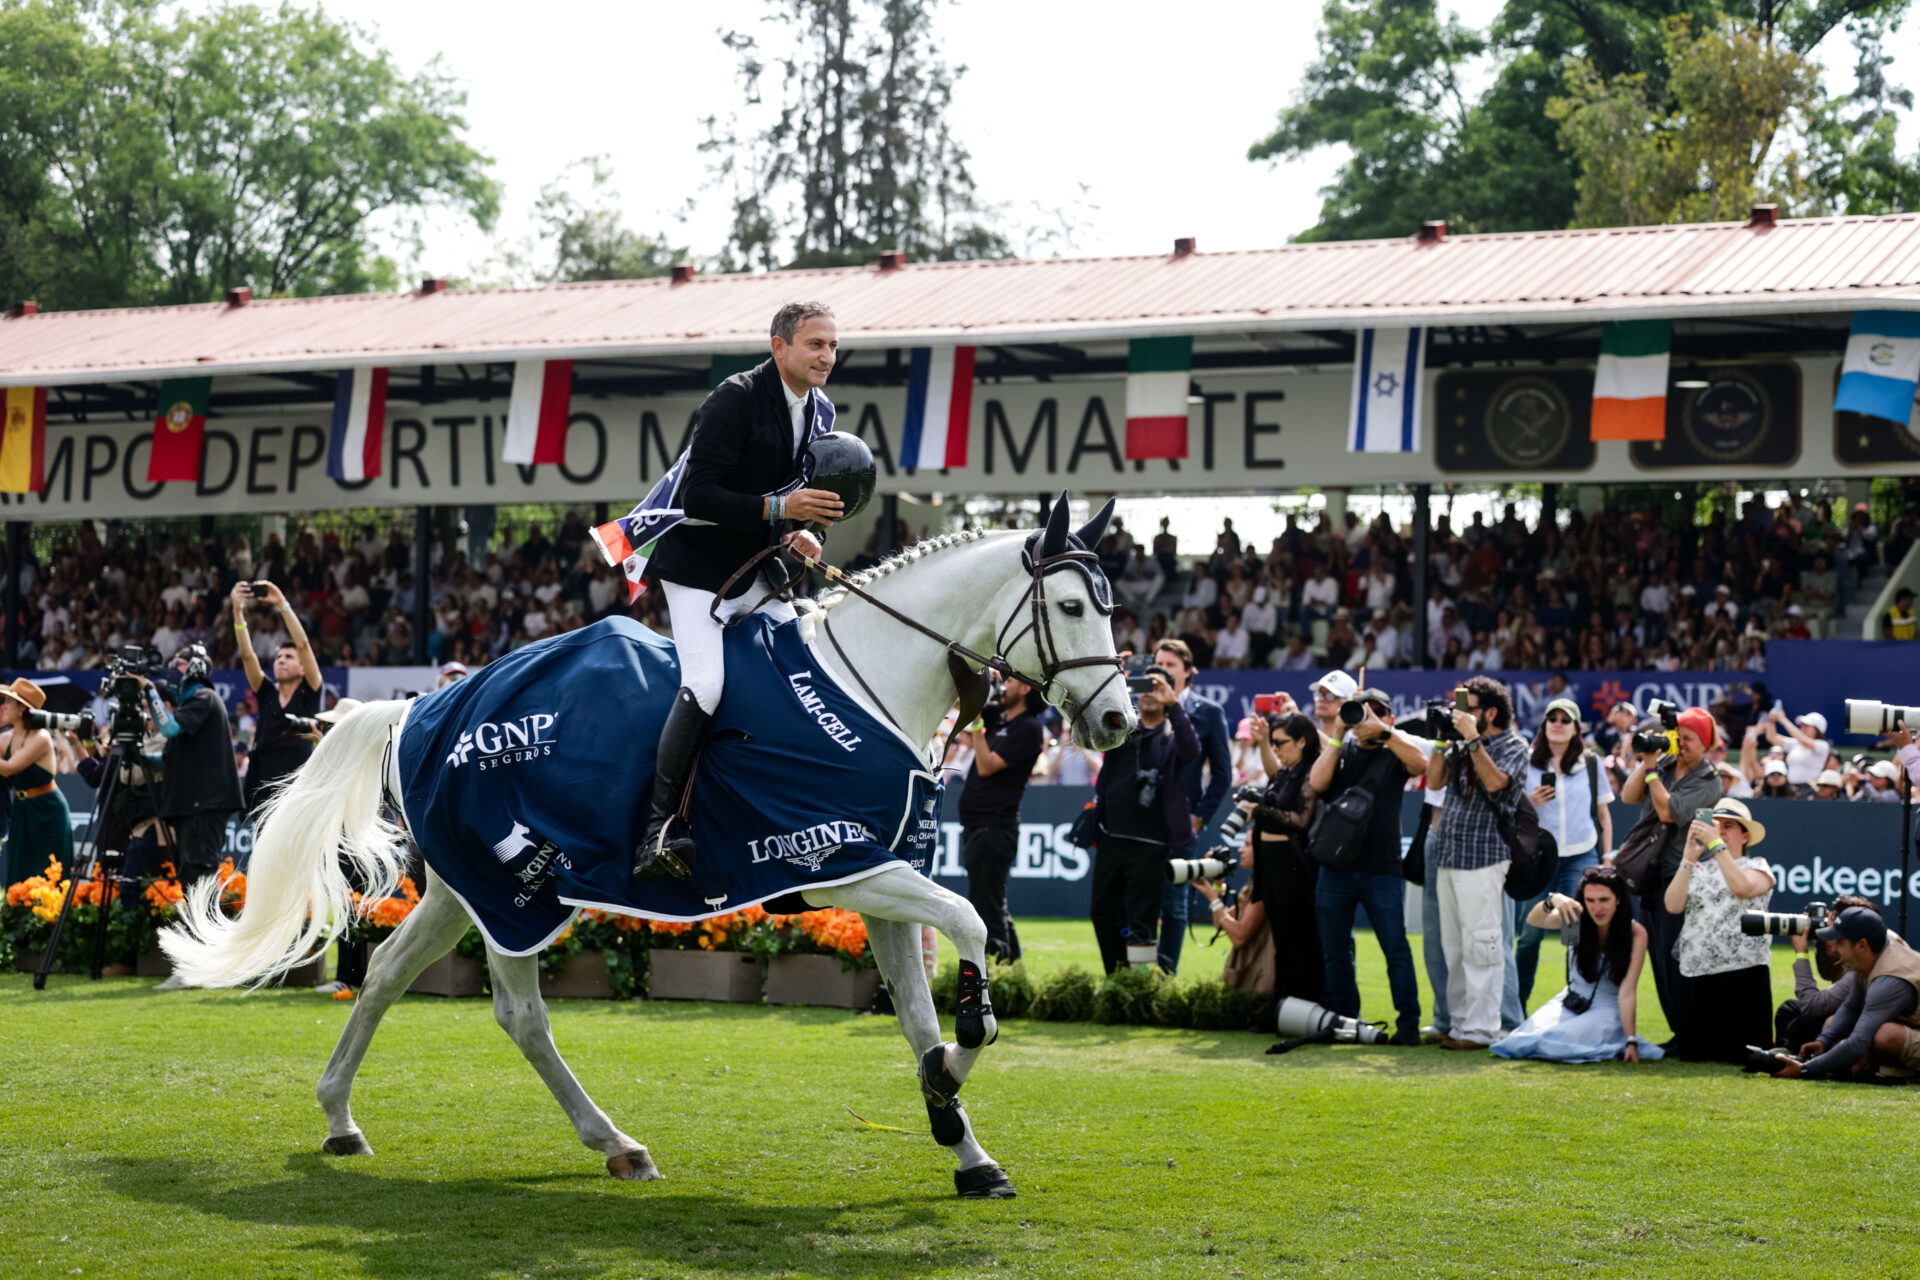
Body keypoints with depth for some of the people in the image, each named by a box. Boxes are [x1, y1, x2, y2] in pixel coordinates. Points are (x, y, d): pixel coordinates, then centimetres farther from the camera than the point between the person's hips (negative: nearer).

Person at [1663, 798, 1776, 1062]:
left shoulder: (1757, 867, 7)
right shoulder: (1699, 870, 17)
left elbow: (1742, 887, -17)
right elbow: (1673, 905, 0)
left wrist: (1716, 844, -18)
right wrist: (1688, 859, -8)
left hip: (1743, 972, -4)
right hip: (1698, 974, 4)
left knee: (1738, 1055, -9)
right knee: (1690, 1052, 1)